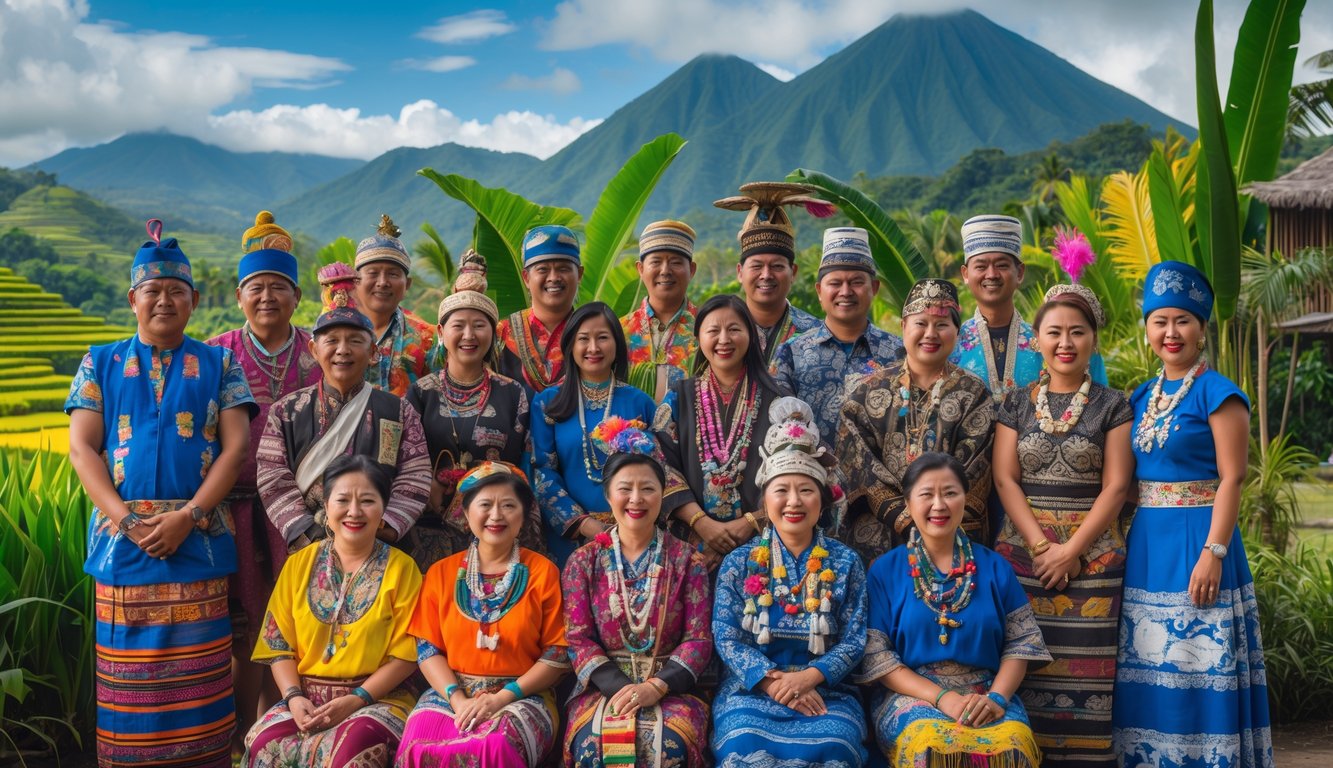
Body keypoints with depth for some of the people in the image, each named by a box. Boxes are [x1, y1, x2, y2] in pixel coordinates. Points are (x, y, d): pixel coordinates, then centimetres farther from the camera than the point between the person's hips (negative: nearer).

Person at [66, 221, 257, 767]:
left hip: (199, 539, -1)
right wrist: (124, 519, -10)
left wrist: (187, 517, -12)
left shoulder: (219, 365, 9)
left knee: (196, 675, -1)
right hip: (121, 538, 1)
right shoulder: (101, 363, 12)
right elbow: (81, 446, 3)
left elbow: (235, 447, 0)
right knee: (128, 673, 3)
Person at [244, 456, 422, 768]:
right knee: (265, 743, -28)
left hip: (378, 698, -3)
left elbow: (406, 654, -4)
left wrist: (357, 699, -15)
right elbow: (279, 646, 8)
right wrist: (294, 696, -9)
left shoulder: (401, 568, 1)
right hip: (306, 698, 3)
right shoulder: (299, 564, 10)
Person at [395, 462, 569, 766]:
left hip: (522, 696, -2)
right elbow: (427, 648, 6)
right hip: (451, 693, 2)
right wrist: (457, 699, -11)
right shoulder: (441, 572, 10)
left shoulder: (543, 572, 3)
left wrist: (504, 696, -12)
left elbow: (559, 652, -1)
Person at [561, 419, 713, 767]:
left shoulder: (686, 560, 5)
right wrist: (619, 688, -15)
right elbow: (578, 638, 1)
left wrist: (656, 686, -16)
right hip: (602, 686, 0)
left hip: (670, 687, 0)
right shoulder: (583, 561, 7)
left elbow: (699, 638, 0)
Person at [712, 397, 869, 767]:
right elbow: (725, 637, 0)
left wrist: (807, 678, -16)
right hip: (750, 691, 0)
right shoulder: (739, 562, 8)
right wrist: (773, 682, -15)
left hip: (826, 692, 1)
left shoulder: (845, 562, 9)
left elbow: (853, 640, 2)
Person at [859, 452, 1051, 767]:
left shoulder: (994, 567, 9)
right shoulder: (885, 571, 3)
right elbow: (875, 653, -4)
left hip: (985, 695, 2)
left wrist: (996, 698, -11)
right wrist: (940, 696, -15)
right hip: (912, 694, -2)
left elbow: (1021, 642, 7)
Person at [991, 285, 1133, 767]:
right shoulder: (1017, 403, 10)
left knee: (1086, 669, -2)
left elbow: (1115, 487, -2)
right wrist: (1041, 544, -10)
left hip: (1093, 555, -1)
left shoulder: (1112, 406, 6)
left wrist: (1070, 550, -11)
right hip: (1022, 550, 1)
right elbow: (1005, 479, 2)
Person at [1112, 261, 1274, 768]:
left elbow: (1232, 479, -11)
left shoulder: (1217, 393, -7)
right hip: (1145, 544, 7)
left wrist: (1213, 553, -19)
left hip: (1196, 540, -7)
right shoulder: (1143, 396, 13)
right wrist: (1124, 541, 8)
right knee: (1148, 666, 11)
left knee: (1199, 665, -2)